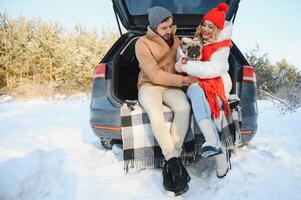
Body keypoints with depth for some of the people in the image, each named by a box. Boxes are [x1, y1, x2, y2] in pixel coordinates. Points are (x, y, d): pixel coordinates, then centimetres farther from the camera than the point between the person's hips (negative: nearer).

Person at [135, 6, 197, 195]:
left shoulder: (176, 41, 13)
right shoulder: (143, 43, -5)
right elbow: (155, 75, -13)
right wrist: (184, 80, -16)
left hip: (172, 87, 4)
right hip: (150, 86, -3)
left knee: (184, 107, -32)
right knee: (155, 112, -39)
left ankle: (170, 164, -29)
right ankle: (175, 162, -33)